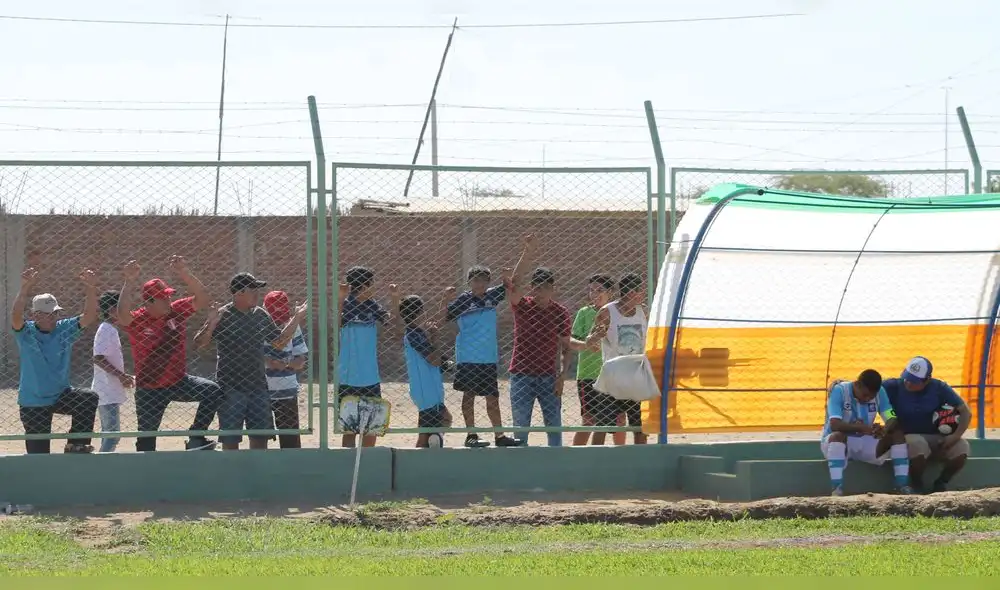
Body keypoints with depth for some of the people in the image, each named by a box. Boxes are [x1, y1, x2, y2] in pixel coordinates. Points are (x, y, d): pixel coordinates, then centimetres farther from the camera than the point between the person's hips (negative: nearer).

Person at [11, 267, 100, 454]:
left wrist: (91, 289, -30)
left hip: (61, 396, 3)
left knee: (89, 399, -25)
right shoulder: (26, 332, -10)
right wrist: (24, 289, -46)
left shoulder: (65, 329, -2)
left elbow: (89, 316, -13)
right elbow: (16, 316, -30)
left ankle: (76, 444, -14)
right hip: (33, 402, -3)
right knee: (38, 454, -1)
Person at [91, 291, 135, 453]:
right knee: (113, 434, -12)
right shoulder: (106, 330, -14)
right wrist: (121, 375, -21)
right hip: (108, 393, -10)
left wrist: (124, 377, 14)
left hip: (111, 392, 10)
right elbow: (98, 359, -22)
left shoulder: (112, 330, 16)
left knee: (109, 434, 14)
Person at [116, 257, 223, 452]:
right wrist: (129, 282, -42)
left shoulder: (176, 311, -4)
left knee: (213, 391, -21)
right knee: (146, 440, 2)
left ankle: (196, 439, -10)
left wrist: (184, 274, -27)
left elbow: (202, 299, -14)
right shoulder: (137, 320, -15)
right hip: (150, 390, -3)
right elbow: (123, 314, -37)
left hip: (179, 382, 3)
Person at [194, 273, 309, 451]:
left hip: (258, 386, 6)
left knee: (261, 437, 10)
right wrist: (210, 325, -34)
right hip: (231, 388, -6)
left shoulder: (261, 315, 8)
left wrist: (296, 318, 9)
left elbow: (279, 342, 17)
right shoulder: (222, 316, -10)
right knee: (231, 439, -1)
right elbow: (199, 343, -16)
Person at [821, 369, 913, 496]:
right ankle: (837, 490, -44)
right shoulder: (839, 391, -21)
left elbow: (893, 419, -14)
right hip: (835, 442, -5)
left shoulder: (879, 392, -7)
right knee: (838, 435, -39)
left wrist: (884, 429, -40)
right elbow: (834, 424, -33)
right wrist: (861, 427, -50)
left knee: (897, 433, -16)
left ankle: (902, 486, -20)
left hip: (865, 443, 5)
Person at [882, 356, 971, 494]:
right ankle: (917, 487, -14)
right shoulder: (894, 387, -10)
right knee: (917, 444, -39)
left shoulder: (939, 388, -4)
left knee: (961, 446, -25)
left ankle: (940, 484, 0)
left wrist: (956, 436, -18)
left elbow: (966, 412, -1)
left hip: (937, 439, 3)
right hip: (908, 437, -3)